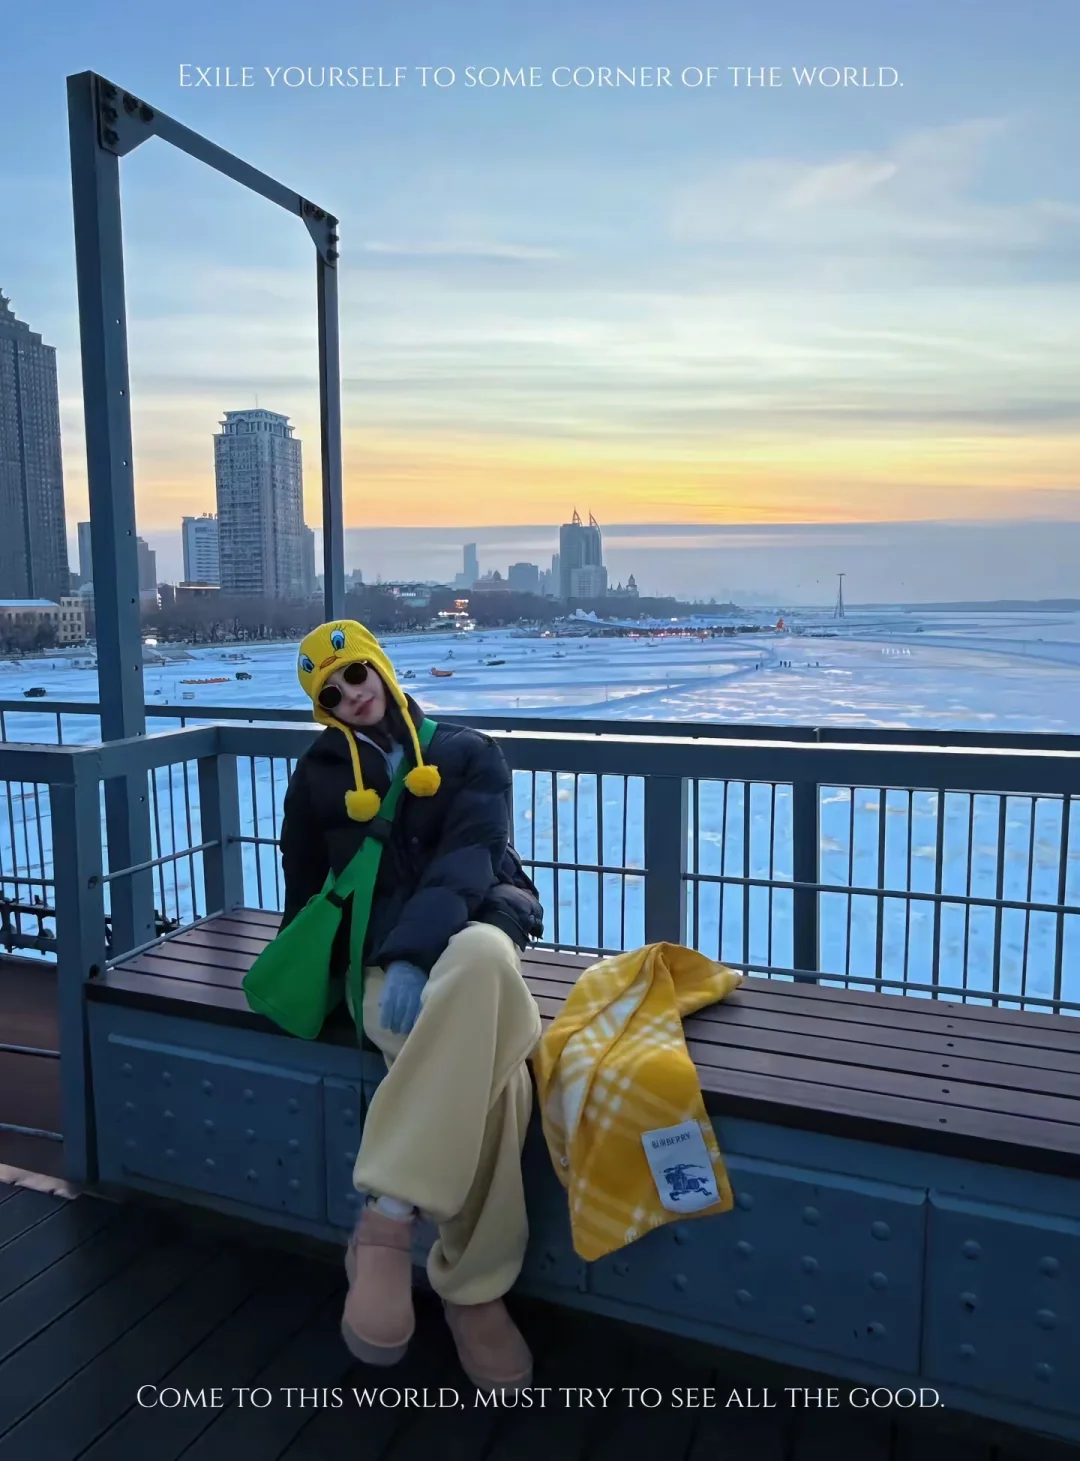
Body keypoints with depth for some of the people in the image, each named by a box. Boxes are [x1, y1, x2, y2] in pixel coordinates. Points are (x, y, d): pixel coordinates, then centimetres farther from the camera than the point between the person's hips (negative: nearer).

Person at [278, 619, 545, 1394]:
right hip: (386, 960, 0)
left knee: (480, 956, -40)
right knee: (493, 1068, -34)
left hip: (473, 937, 1)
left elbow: (464, 863, -7)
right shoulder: (320, 774, 16)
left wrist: (412, 955, -22)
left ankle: (389, 1218, -28)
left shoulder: (469, 753, 9)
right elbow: (308, 892, 21)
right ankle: (472, 1288, -19)